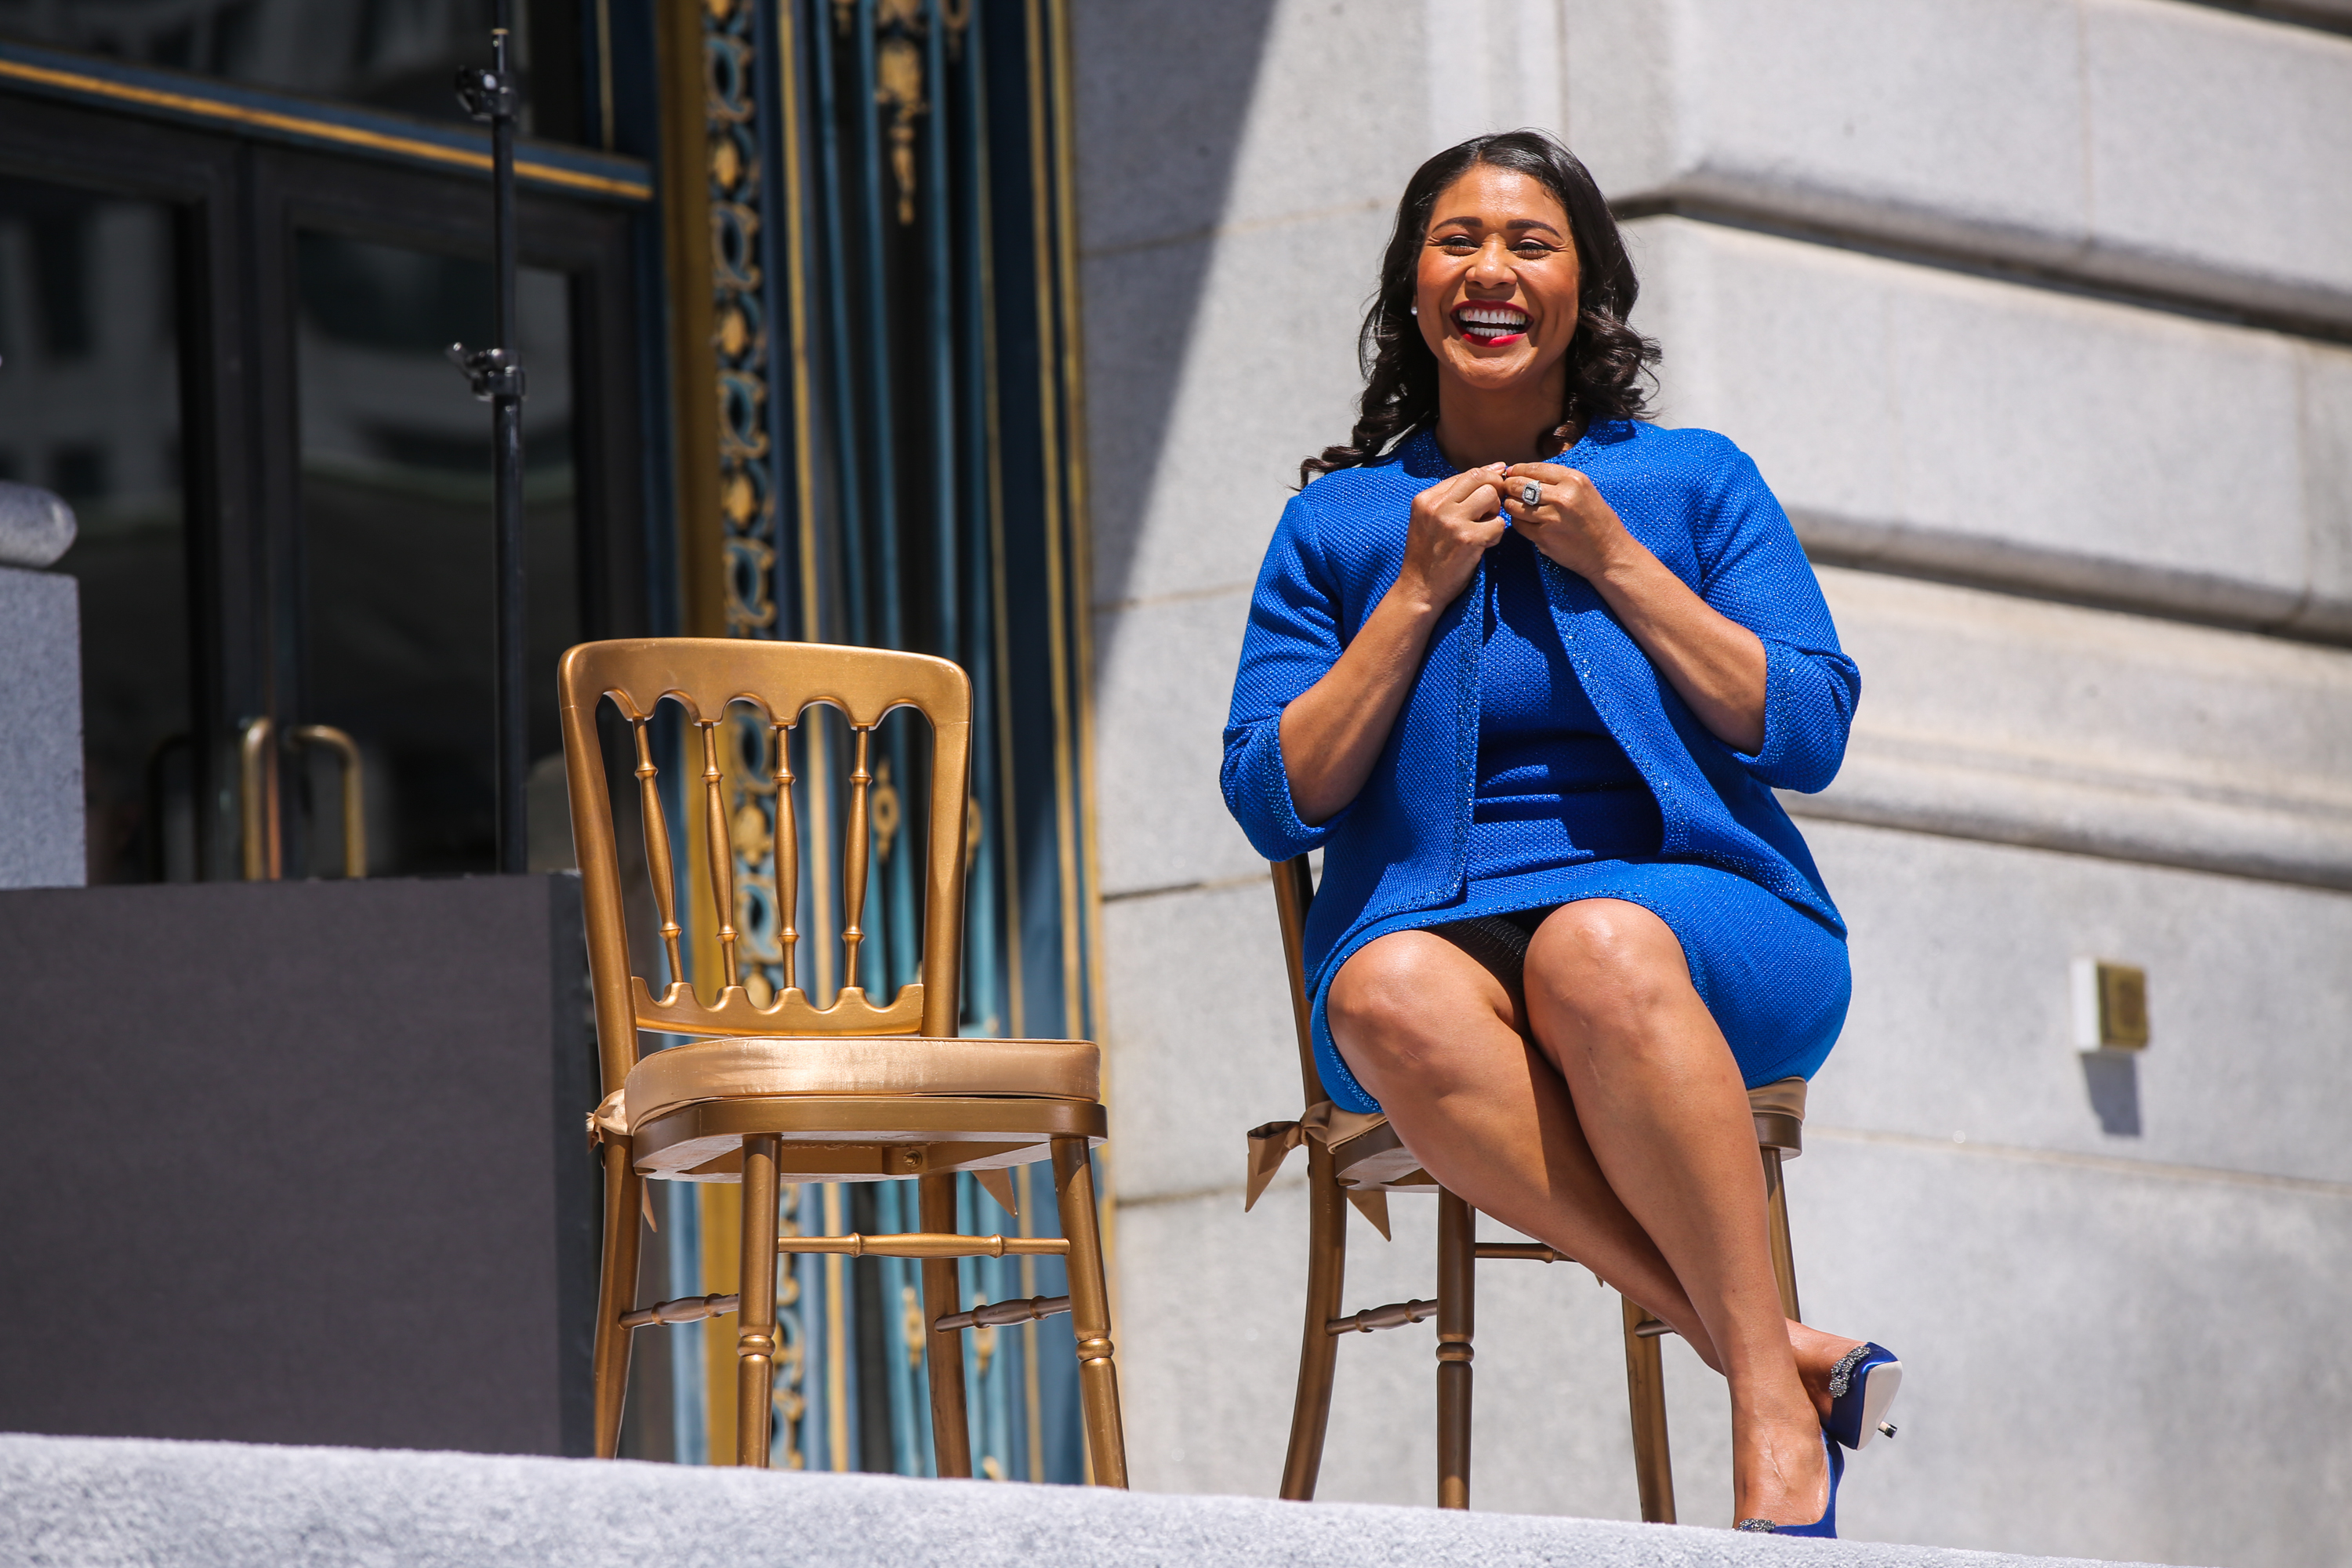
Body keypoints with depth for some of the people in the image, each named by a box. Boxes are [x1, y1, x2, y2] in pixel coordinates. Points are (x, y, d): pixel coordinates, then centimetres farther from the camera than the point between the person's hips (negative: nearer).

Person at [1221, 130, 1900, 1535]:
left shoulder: (1695, 482, 16)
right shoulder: (1335, 525, 19)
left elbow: (1809, 735, 5)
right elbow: (1276, 802, 9)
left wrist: (1614, 562, -1)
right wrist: (1419, 592, 1)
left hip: (1699, 910, -1)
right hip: (1436, 922, 1)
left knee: (1596, 950, -40)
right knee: (1392, 998, -38)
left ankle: (1777, 1428, -37)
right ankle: (1788, 1357, -38)